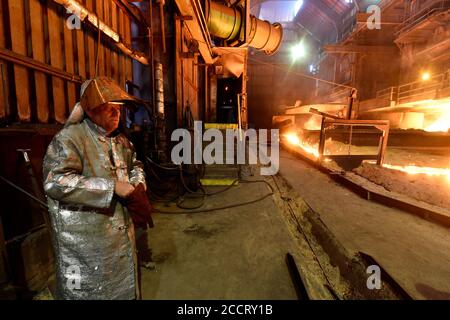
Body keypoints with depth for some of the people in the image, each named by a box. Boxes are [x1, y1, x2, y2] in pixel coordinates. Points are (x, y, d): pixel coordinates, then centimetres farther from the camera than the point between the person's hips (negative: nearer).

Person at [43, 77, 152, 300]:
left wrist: (138, 184, 1)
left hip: (121, 230, 7)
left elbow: (134, 164, 22)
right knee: (88, 291, 13)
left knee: (126, 288, 23)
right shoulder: (69, 138, -16)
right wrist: (112, 186, -28)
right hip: (85, 238, -7)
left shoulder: (120, 139, 8)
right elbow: (55, 182, -28)